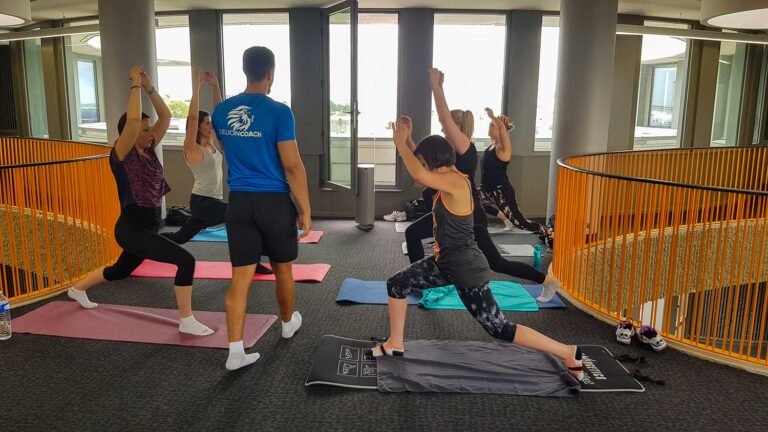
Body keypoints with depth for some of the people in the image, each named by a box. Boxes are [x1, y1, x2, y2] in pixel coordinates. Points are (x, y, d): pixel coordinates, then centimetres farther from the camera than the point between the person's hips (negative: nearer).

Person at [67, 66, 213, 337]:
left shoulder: (149, 150, 6)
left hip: (148, 228, 9)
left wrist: (149, 87, -1)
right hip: (132, 229, -9)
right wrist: (136, 85, -20)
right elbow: (132, 119, -30)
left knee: (120, 270, 31)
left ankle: (77, 290, 57)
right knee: (185, 261, -20)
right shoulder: (122, 155, -14)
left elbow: (165, 116, 5)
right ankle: (186, 322, -11)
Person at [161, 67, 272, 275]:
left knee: (181, 237, 19)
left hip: (212, 201, 9)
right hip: (202, 202, -9)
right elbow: (193, 117, -24)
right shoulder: (192, 147, -11)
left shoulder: (210, 143, 9)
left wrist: (215, 86, 2)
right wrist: (196, 86, -23)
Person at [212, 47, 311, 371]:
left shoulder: (222, 111, 5)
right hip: (274, 201, -4)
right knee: (282, 270, 17)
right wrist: (305, 210, -6)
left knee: (240, 277, 4)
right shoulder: (279, 112, -13)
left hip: (239, 201, 4)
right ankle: (288, 323, 40)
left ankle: (235, 351, 3)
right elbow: (292, 166, -14)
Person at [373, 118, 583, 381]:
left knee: (498, 328, -1)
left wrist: (400, 142, -22)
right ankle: (396, 344, 32)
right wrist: (406, 141, 2)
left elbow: (418, 174, -37)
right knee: (396, 285, 14)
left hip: (467, 269, -9)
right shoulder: (447, 179, 3)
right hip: (446, 262, 9)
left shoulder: (456, 182, -24)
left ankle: (569, 354, 12)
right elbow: (421, 169, 17)